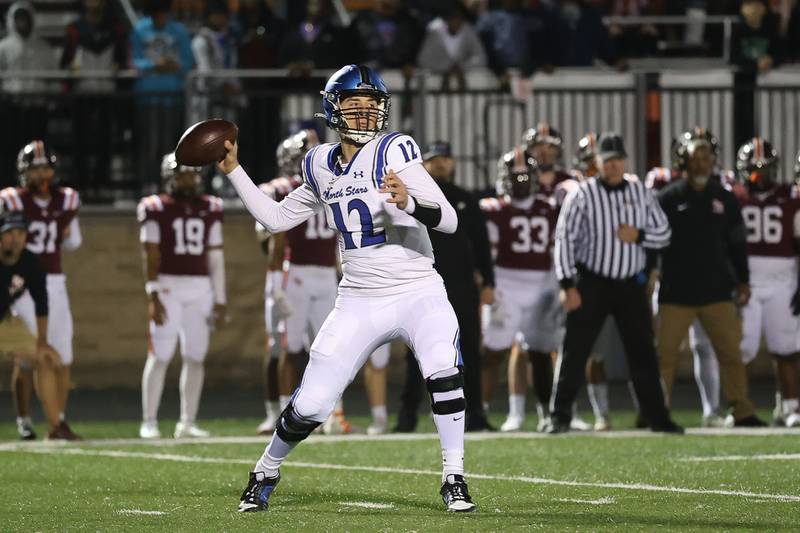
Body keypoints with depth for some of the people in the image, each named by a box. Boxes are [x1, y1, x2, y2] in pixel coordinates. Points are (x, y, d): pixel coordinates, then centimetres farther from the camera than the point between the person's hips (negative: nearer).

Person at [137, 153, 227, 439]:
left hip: (200, 289, 5)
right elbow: (151, 256, -5)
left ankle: (187, 423, 9)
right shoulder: (156, 209, -1)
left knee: (195, 357, 3)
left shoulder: (210, 210, 13)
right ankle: (148, 422, -3)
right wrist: (152, 296, -13)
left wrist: (220, 300, 11)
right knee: (160, 356, -7)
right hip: (168, 287, -5)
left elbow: (216, 259, 14)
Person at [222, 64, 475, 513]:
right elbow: (277, 219, 21)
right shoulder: (321, 166, 6)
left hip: (418, 294, -4)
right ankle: (266, 472, 28)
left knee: (443, 370, -31)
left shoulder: (394, 151, -10)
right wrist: (234, 171, 15)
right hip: (359, 303, 4)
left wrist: (408, 203, -38)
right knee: (310, 405, 0)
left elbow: (449, 220, -19)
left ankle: (454, 479, -17)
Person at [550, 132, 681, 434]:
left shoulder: (640, 192, 6)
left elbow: (663, 233, 10)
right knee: (575, 351, -4)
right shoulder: (582, 194, -6)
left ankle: (657, 417, 13)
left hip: (631, 284, 3)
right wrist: (568, 285, -18)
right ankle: (559, 416, 2)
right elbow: (565, 238, -11)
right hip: (592, 282, -3)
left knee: (643, 352, 6)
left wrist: (638, 236, -11)